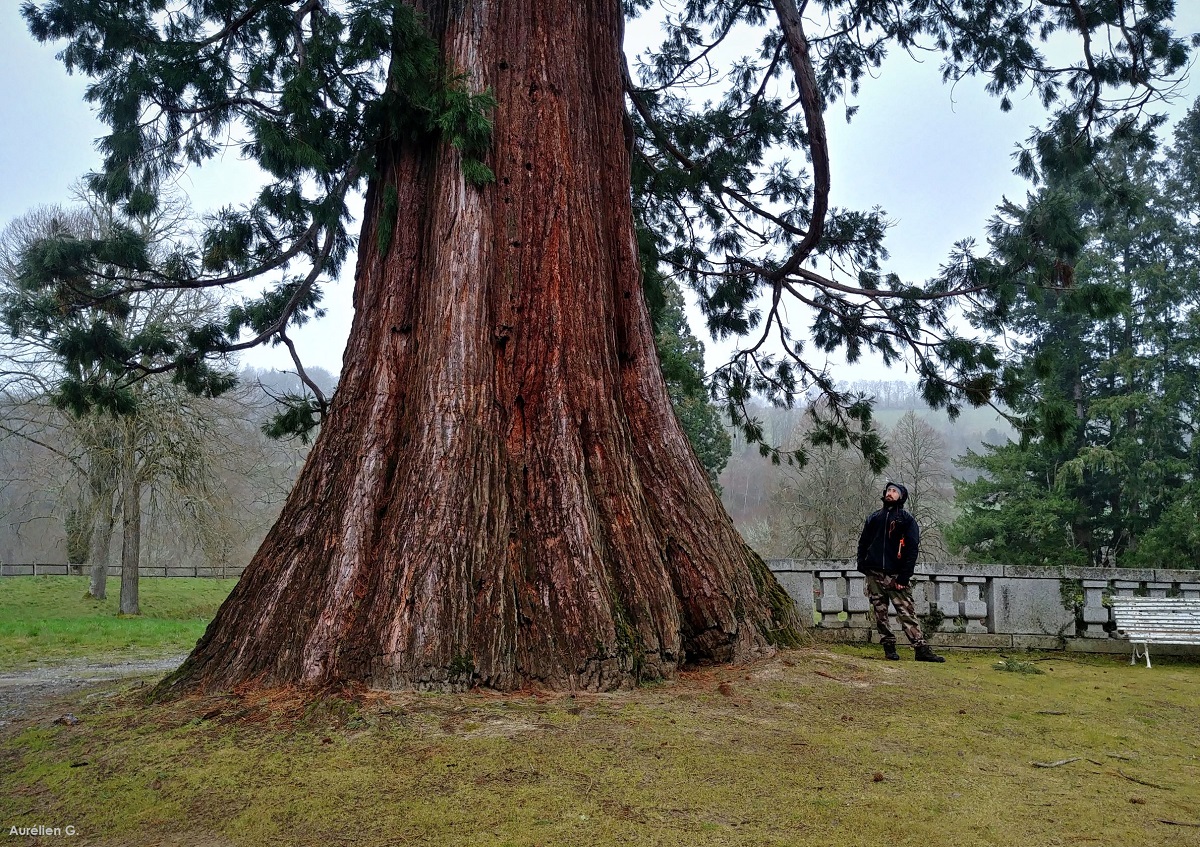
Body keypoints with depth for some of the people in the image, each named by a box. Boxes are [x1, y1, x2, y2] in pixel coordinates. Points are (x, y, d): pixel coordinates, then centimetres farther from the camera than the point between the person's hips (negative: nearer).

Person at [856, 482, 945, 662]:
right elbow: (863, 543, 17)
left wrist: (904, 577, -12)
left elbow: (912, 549, -3)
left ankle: (922, 649, -6)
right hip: (874, 575, 3)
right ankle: (889, 647, 10)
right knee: (880, 614, 2)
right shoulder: (873, 518, 16)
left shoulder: (907, 519, 4)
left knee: (907, 613, -7)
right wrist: (862, 564, 1)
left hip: (896, 575, -3)